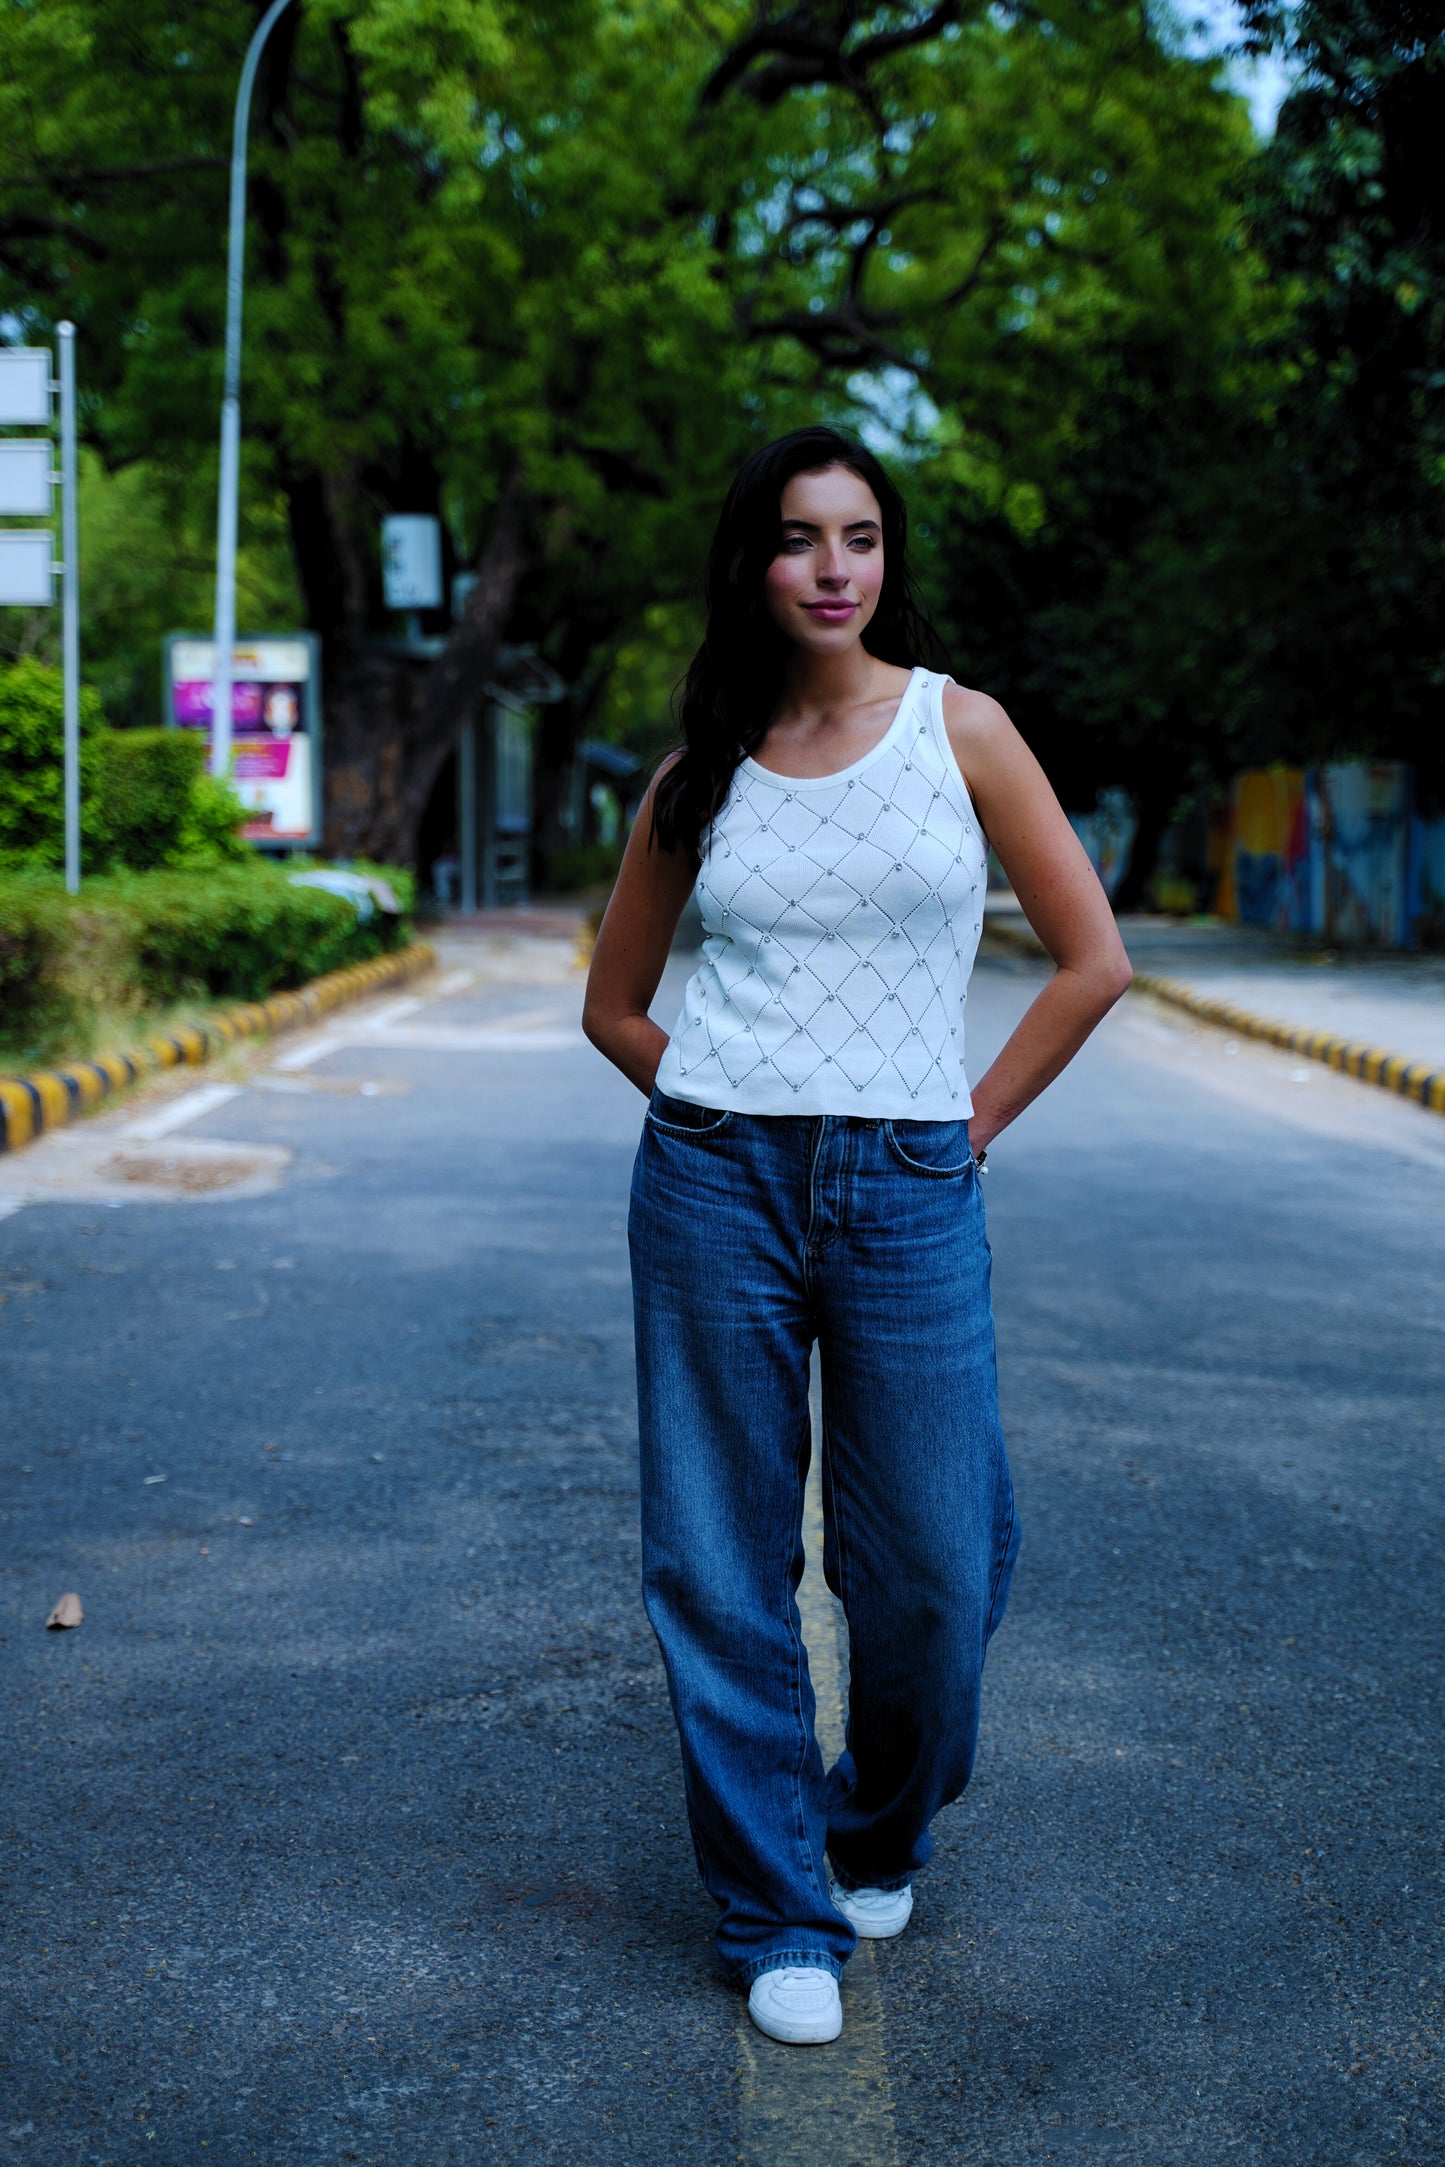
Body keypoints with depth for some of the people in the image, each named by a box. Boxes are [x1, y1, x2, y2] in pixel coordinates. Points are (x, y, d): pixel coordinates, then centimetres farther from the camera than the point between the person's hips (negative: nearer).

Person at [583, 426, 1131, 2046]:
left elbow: (1093, 960, 3)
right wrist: (723, 1120, 7)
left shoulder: (958, 728, 2)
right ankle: (779, 1919, 20)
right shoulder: (701, 769, 6)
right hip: (715, 1187, 1)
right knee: (725, 1566, 4)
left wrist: (970, 1124, 3)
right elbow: (614, 1002, 16)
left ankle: (879, 1836, 33)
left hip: (907, 1197, -1)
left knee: (932, 1570, 3)